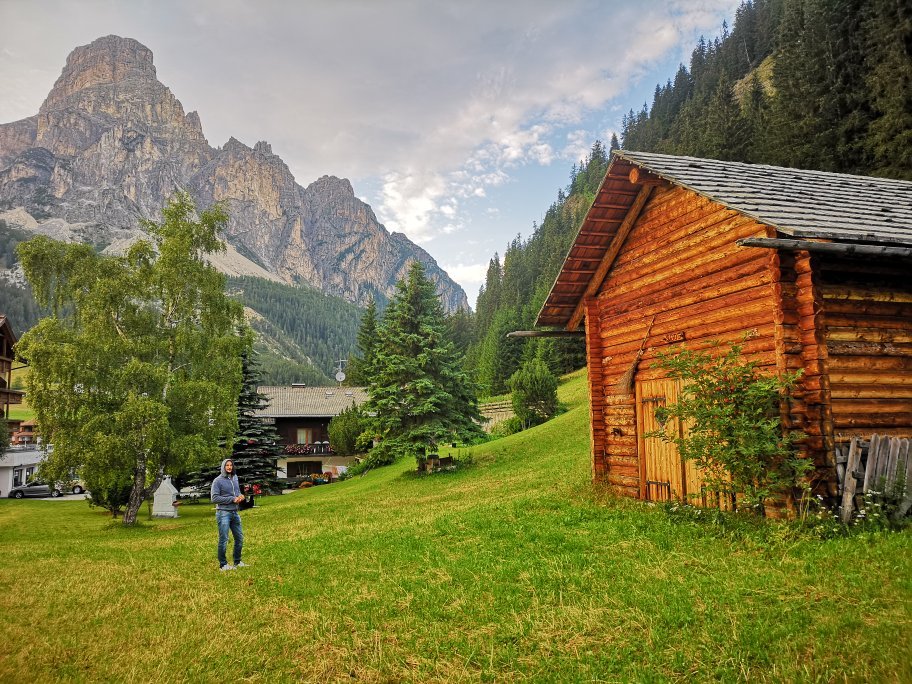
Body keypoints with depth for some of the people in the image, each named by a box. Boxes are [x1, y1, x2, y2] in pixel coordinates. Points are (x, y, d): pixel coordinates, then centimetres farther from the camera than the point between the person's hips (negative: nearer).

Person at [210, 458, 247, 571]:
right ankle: (223, 565, 7)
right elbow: (214, 498, -14)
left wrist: (240, 496, -1)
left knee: (239, 538, 12)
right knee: (223, 540, -3)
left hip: (235, 513, 7)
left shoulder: (235, 478, 12)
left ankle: (237, 562, 25)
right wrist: (232, 499, -17)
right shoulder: (218, 481, -8)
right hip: (223, 513, -7)